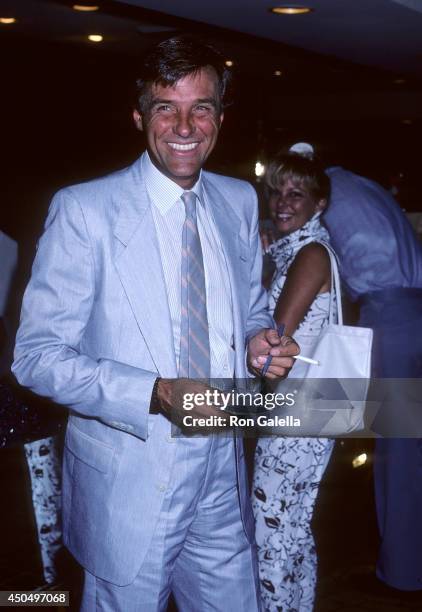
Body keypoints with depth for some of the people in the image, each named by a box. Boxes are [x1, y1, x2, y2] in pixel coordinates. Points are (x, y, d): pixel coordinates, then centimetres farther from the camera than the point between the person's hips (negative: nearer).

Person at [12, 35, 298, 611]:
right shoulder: (84, 209, -12)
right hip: (127, 480, -4)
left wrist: (259, 342, -8)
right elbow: (38, 355, -13)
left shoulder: (240, 201, 5)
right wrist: (157, 394, -25)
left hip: (222, 474, 5)